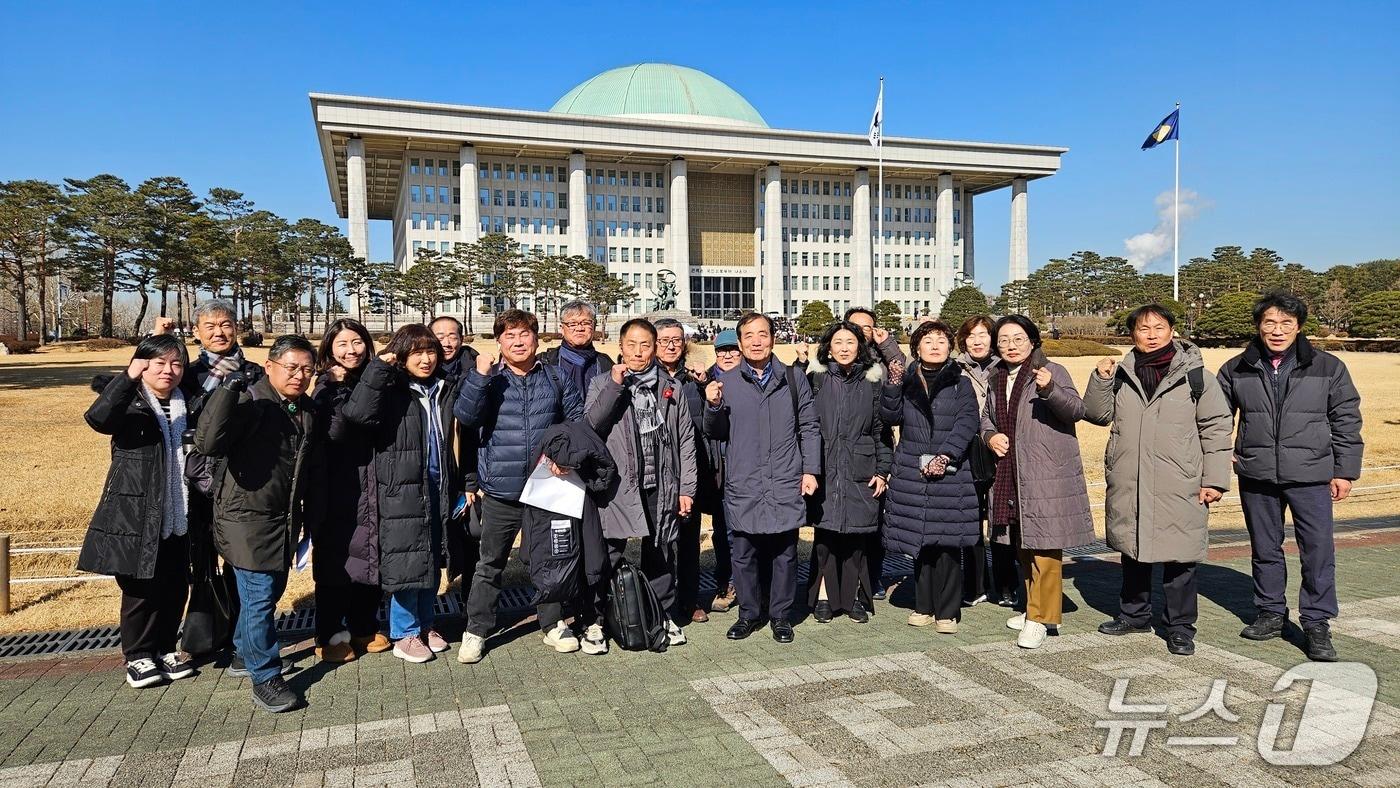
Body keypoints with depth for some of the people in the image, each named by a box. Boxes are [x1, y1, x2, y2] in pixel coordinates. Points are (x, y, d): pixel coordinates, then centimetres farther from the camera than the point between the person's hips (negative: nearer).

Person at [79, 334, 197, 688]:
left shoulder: (184, 406, 10)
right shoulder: (129, 402, -7)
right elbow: (98, 418, -29)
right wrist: (127, 378, -39)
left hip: (177, 517, 5)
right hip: (135, 515, -5)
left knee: (176, 587, 10)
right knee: (141, 589, 3)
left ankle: (164, 649, 27)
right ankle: (138, 657, 19)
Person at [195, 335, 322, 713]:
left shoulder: (308, 411, 7)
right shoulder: (250, 403, -16)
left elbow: (313, 471, 15)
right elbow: (207, 443, -32)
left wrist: (313, 519, 17)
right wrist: (227, 389, -36)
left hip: (286, 521, 7)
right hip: (248, 519, -7)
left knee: (271, 591, 19)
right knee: (259, 597, -3)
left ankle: (246, 651, 40)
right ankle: (265, 679, 10)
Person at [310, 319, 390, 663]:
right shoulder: (326, 387, -5)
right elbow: (332, 432, -23)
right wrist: (339, 388, -28)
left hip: (372, 486, 5)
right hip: (337, 489, -4)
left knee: (372, 556, 11)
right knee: (336, 558, 3)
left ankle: (364, 627, 26)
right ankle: (331, 635, 16)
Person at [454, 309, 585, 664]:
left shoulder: (556, 379, 4)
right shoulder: (489, 379, -2)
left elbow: (579, 421, 3)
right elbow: (464, 415, -17)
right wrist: (479, 376, -27)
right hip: (500, 491, -2)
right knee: (490, 564, 9)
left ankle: (554, 624, 31)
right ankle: (476, 631, 21)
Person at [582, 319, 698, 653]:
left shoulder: (671, 389, 9)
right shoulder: (603, 383, 4)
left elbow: (686, 440, 8)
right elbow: (591, 424, -11)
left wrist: (686, 488, 3)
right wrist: (615, 385, -17)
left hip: (661, 488, 2)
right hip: (617, 486, -2)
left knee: (660, 555, 12)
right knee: (608, 555, -1)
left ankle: (664, 616, 27)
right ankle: (595, 622, 12)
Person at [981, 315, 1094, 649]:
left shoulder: (1052, 371, -5)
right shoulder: (996, 378, 12)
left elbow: (1076, 410, -17)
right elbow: (987, 417, 22)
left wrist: (1050, 389, -35)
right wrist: (990, 435, 0)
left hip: (1047, 475, -6)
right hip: (1010, 475, 6)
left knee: (1044, 545, -7)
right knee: (1023, 544, 14)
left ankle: (1041, 618, 2)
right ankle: (1035, 609, 28)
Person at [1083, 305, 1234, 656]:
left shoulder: (1194, 374, -2)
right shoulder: (1121, 373, 8)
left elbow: (1216, 427, -1)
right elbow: (1098, 415, 10)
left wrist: (1215, 479, -4)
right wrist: (1101, 379, -6)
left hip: (1179, 488, -3)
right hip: (1128, 484, 4)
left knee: (1179, 556, 0)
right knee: (1133, 550, 16)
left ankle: (1180, 627, 17)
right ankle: (1134, 614, 33)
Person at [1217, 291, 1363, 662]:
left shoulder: (1328, 367, -1)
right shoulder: (1236, 370, 2)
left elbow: (1347, 421, 3)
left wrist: (1345, 471, 1)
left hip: (1311, 477, -2)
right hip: (1256, 476, 2)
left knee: (1318, 550, -1)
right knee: (1264, 549, 12)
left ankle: (1317, 622, 12)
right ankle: (1271, 613, 27)